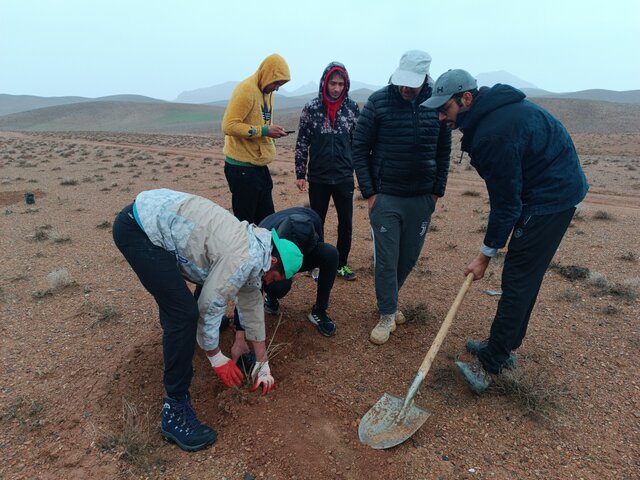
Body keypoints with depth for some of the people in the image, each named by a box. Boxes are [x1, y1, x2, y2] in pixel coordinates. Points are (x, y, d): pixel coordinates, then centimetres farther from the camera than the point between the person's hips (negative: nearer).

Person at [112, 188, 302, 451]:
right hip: (137, 229, -10)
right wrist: (217, 357, 4)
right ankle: (175, 408, -4)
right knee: (184, 312, -16)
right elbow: (209, 308, -12)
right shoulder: (243, 260, -19)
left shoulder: (254, 246, 10)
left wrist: (263, 363, 22)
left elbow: (252, 305, 17)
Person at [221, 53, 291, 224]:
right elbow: (229, 125, -21)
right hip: (242, 167, -8)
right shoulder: (246, 89, -14)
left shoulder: (267, 91, 13)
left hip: (259, 166, 9)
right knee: (245, 221, -1)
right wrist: (264, 131, -22)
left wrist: (272, 131, 6)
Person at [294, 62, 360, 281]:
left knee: (346, 223, 7)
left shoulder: (352, 108, 0)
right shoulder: (311, 108, -4)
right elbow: (302, 143, 0)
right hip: (318, 177, -1)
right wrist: (300, 174, -2)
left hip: (344, 177, 1)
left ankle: (341, 263, 24)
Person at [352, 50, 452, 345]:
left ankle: (387, 298, 36)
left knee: (409, 258, 12)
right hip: (385, 197, -3)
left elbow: (444, 151, 8)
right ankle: (388, 314, 19)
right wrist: (369, 192, -8)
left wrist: (437, 190, 4)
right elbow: (359, 148, -5)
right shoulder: (378, 101, -7)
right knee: (386, 260, 1)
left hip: (422, 199, 3)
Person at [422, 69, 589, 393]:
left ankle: (489, 365, 1)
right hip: (558, 189, 10)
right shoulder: (495, 109, 5)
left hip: (550, 199, -10)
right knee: (523, 276, 14)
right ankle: (505, 347, 27)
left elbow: (506, 201, -22)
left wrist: (486, 253, -12)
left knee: (518, 279, -8)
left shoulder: (494, 132, -27)